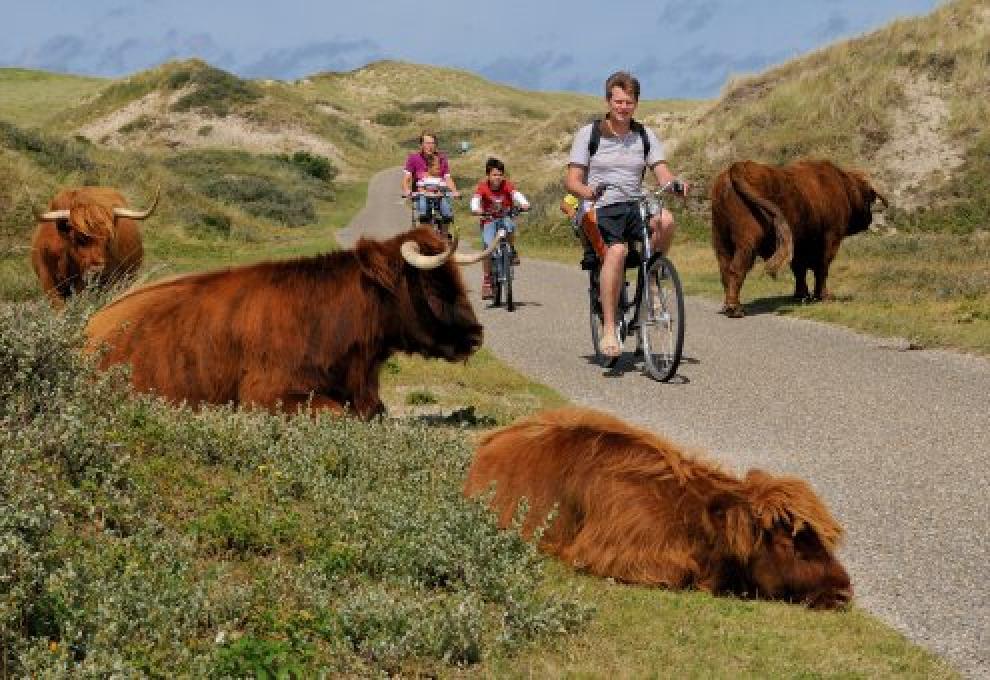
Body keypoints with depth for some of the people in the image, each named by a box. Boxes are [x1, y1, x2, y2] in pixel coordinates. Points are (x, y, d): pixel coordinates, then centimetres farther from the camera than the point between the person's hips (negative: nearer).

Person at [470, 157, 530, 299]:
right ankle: (487, 280, -4)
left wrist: (524, 204, -46)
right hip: (489, 221, -1)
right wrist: (475, 210, -49)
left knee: (509, 226, -35)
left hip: (505, 218, 1)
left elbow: (516, 194, -26)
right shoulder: (482, 186, -13)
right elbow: (475, 199, -27)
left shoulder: (506, 185, -10)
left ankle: (513, 252, -10)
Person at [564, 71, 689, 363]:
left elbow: (662, 172, 3)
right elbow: (571, 180, -4)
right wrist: (588, 192, -27)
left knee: (665, 219, -31)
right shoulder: (588, 134, 2)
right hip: (600, 211, -3)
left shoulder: (645, 136, 11)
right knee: (617, 249, -35)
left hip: (634, 208, 3)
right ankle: (609, 330, -32)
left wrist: (676, 183, -21)